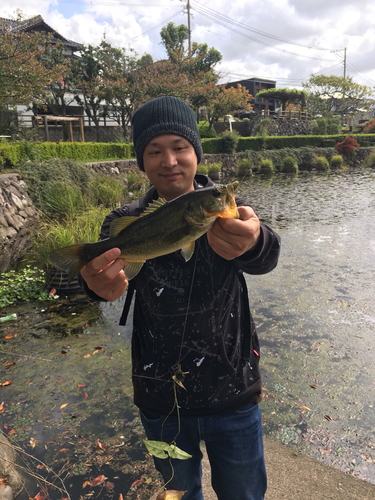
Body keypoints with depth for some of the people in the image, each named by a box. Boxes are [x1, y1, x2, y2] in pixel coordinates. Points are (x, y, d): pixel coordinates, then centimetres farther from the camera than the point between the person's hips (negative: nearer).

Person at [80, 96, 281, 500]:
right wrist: (101, 283, -50)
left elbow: (266, 258, -28)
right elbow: (105, 268, -25)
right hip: (160, 400, 1)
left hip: (232, 393, 0)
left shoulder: (227, 209, -8)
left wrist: (252, 242, -53)